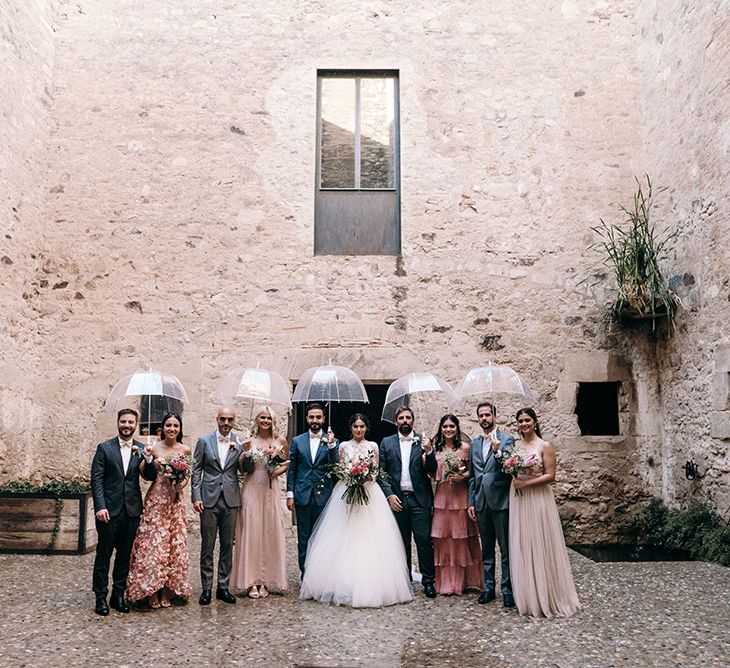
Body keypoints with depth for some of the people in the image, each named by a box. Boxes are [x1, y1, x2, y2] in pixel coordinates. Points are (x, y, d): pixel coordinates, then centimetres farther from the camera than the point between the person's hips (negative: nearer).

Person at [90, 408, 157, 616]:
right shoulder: (104, 448, 0)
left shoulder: (141, 449, 7)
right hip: (109, 510, -3)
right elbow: (96, 479, -4)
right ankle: (100, 597, 12)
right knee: (103, 554, 3)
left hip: (132, 510, 3)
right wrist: (100, 506, -13)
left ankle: (118, 595, 21)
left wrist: (149, 459, -16)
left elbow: (151, 477, 3)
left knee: (125, 554, 10)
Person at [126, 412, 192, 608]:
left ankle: (167, 591, 15)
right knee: (153, 543, -3)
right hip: (156, 500, -2)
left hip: (175, 501, 2)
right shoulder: (153, 449, -2)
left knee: (174, 545, 4)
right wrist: (145, 458, -14)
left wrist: (181, 484, -6)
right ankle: (153, 591, 8)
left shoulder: (185, 450, 3)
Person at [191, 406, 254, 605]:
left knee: (227, 545, 8)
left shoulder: (240, 442, 5)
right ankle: (206, 588, 12)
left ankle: (223, 587, 18)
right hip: (209, 499, -2)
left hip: (231, 500, 2)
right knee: (207, 546, 3)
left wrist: (247, 452, -16)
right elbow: (196, 471, 3)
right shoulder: (204, 441, 1)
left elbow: (249, 470, 3)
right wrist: (196, 497, -5)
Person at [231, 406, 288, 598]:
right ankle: (251, 581, 6)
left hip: (271, 491, 2)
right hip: (251, 490, -2)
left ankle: (264, 580, 12)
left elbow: (287, 463, 16)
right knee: (251, 532, -1)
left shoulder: (281, 441, 4)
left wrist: (278, 470, -4)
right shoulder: (249, 442, 1)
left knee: (270, 532, 3)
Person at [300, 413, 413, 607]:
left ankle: (370, 586, 0)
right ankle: (344, 586, 2)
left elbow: (376, 471, 6)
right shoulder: (343, 446, 8)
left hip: (369, 493, 0)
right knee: (345, 539, -3)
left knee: (369, 538, -6)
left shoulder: (372, 446, 7)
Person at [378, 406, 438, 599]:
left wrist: (429, 451, -16)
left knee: (424, 541, -4)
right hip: (396, 499, 1)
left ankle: (428, 581, 6)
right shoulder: (387, 443, 7)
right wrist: (389, 494, -6)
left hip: (420, 499, -1)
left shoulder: (423, 442, 5)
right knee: (402, 542, 9)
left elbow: (432, 471, 0)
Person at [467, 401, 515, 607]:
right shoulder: (475, 443, 13)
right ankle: (488, 587, 21)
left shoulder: (507, 440, -2)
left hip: (500, 501, -5)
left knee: (506, 549, 0)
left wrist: (498, 453, -27)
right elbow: (473, 475, 14)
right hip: (481, 503, 5)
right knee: (486, 548, 13)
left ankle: (507, 589, 8)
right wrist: (471, 502, 9)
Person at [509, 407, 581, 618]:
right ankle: (528, 598, 17)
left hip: (538, 500, -5)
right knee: (522, 547, 7)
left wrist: (526, 482, -16)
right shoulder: (515, 446, 10)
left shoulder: (545, 446, -4)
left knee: (541, 546, -1)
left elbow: (550, 476, -9)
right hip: (518, 501, 5)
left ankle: (547, 598, 11)